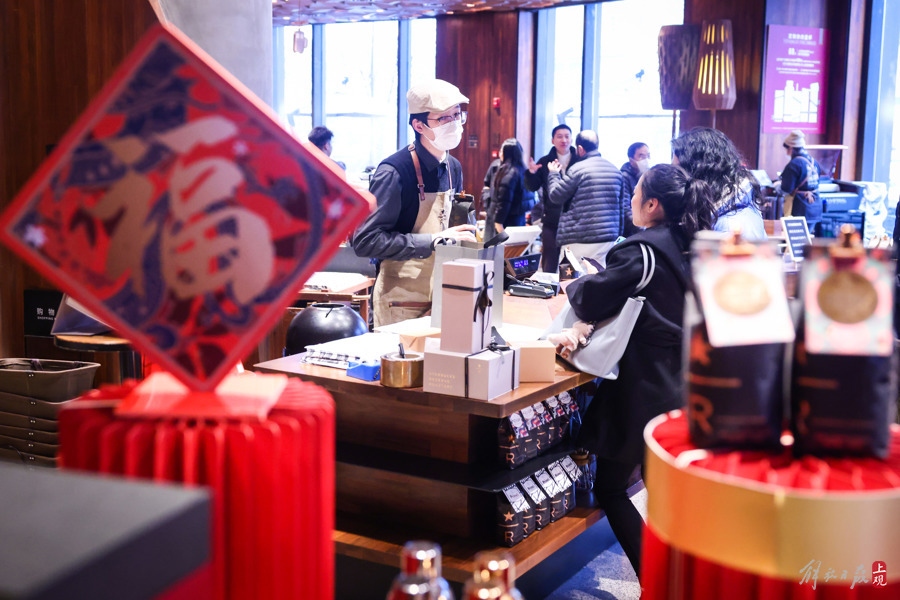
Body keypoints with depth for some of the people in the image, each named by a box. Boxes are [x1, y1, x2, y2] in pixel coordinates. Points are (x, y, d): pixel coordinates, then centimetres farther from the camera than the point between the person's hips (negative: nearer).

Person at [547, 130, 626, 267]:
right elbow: (622, 208, 18)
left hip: (580, 242, -7)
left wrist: (553, 174, 15)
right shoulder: (616, 171, 14)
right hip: (609, 239, 7)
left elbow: (556, 198, -1)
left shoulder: (577, 169, -8)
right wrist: (618, 234, 25)